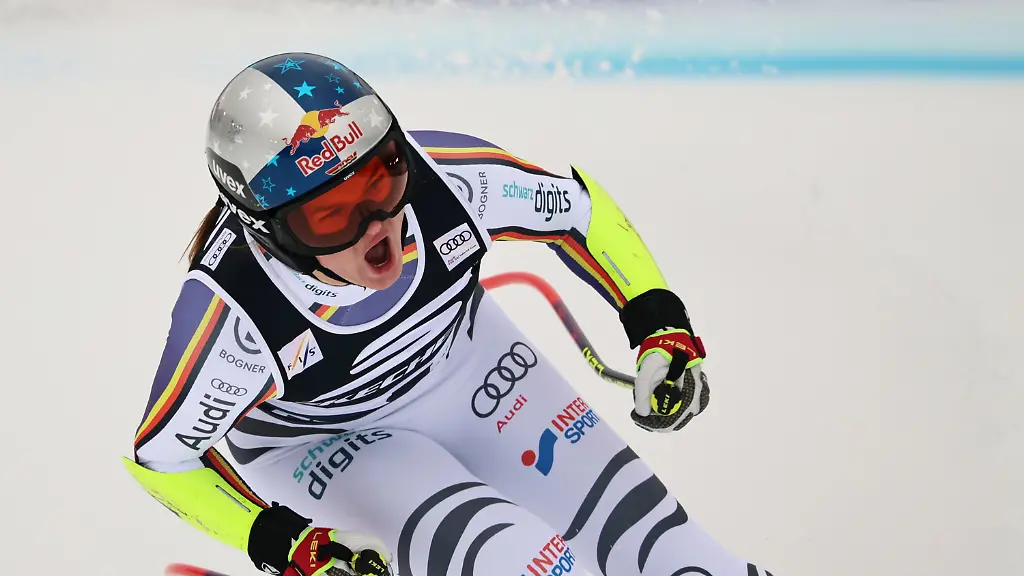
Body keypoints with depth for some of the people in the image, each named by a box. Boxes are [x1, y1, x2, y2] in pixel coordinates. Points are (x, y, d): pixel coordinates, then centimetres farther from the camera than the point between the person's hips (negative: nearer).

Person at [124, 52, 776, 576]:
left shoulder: (443, 175, -31)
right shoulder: (230, 310, -35)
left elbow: (578, 205, -12)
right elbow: (160, 454, -19)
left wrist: (663, 324, -18)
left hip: (462, 361, 3)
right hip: (317, 444, -3)